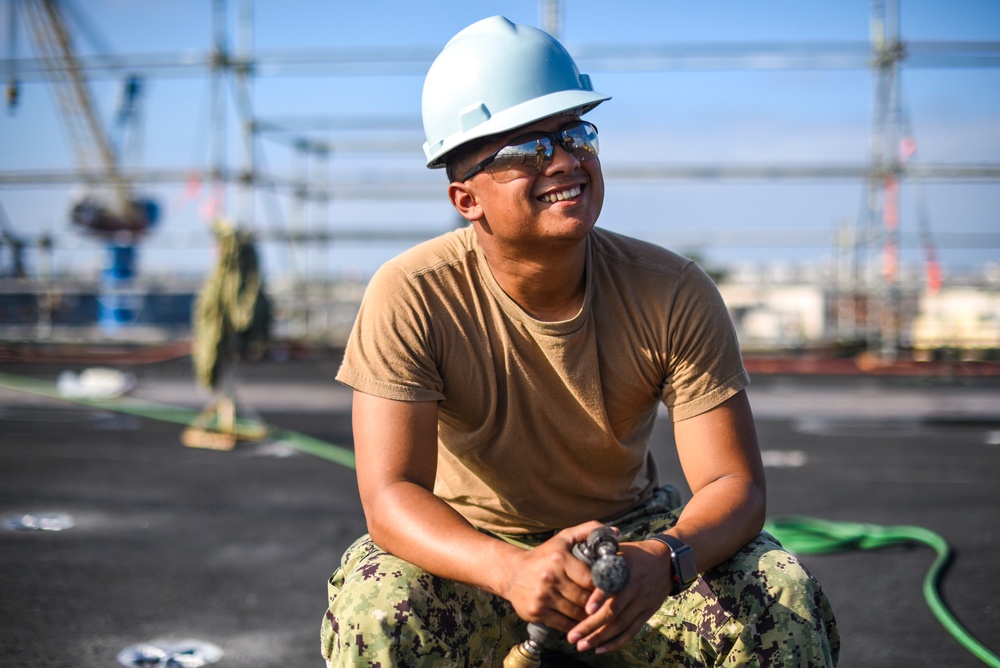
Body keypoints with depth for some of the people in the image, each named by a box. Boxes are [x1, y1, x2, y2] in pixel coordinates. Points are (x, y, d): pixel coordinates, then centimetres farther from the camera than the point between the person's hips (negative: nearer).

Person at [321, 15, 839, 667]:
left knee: (784, 601, -25)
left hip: (631, 533, 1)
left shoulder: (675, 294, -17)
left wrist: (663, 561, -42)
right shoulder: (411, 297, -22)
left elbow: (735, 483, -18)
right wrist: (511, 568, -47)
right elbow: (391, 496, -27)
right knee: (376, 614, -33)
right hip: (473, 545, -1)